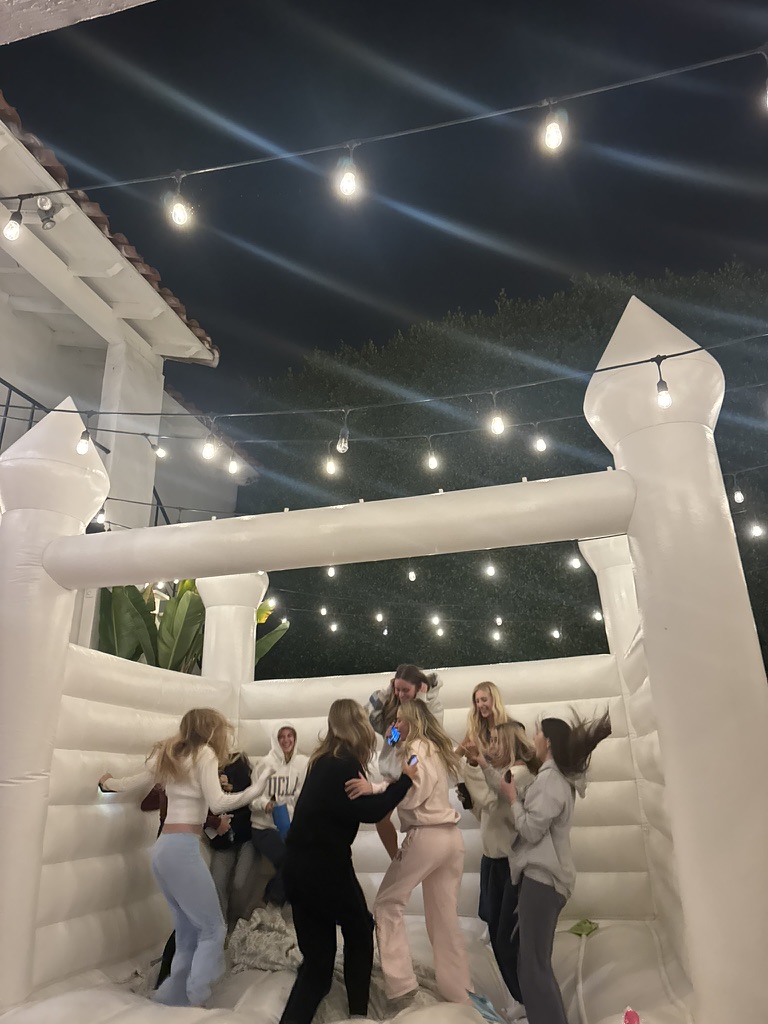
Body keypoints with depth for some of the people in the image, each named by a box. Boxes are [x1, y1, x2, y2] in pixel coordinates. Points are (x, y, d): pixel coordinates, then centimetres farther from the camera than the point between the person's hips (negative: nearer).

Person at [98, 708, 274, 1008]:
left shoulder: (171, 757, 17)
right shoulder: (204, 753, -5)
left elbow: (131, 783, 23)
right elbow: (217, 803, -13)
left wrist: (108, 784, 42)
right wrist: (255, 790, -9)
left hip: (163, 848, 8)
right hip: (182, 848, -8)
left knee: (188, 934, 12)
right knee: (213, 930, -2)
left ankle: (172, 999, 11)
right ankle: (194, 1004, -6)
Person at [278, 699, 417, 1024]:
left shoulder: (324, 760, 11)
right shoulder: (344, 764, -15)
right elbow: (370, 812, -18)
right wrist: (404, 779, -10)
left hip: (299, 865, 7)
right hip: (324, 866, -7)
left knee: (317, 954, 12)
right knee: (359, 930, 18)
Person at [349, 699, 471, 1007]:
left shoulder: (417, 747, -9)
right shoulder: (436, 748, 17)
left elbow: (414, 792, -22)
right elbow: (410, 784, 14)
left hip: (426, 836, -9)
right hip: (451, 837, 9)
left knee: (387, 902, 6)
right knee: (445, 916, 14)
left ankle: (400, 983, 2)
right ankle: (458, 991, 18)